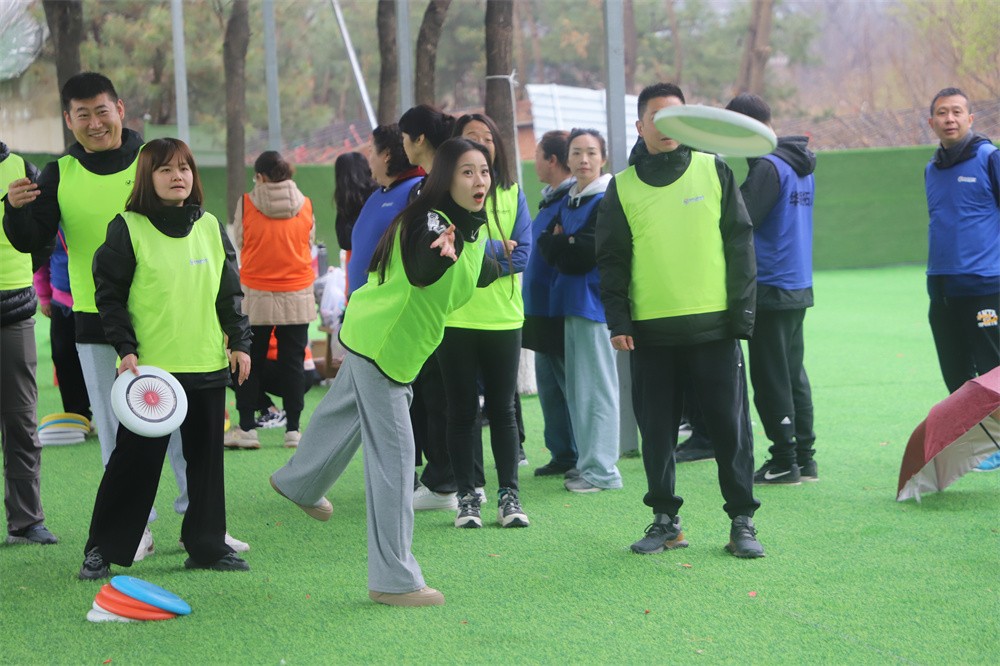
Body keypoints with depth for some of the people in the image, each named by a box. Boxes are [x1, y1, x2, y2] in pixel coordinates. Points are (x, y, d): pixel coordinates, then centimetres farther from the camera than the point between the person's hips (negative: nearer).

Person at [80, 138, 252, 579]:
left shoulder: (210, 227, 8)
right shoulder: (129, 229, -5)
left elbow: (231, 291, 14)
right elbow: (109, 295, -4)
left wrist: (239, 342, 7)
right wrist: (125, 349, -11)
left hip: (208, 365, 4)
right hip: (149, 367, -4)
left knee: (207, 457, 9)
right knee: (135, 459, -2)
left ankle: (207, 546, 19)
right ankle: (103, 550, 8)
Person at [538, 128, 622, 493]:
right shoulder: (568, 201, 16)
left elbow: (589, 251, -17)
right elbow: (545, 244, 9)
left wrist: (560, 243, -2)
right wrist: (568, 245, -9)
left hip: (594, 302, -9)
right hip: (571, 300, 9)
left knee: (596, 385, -7)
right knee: (577, 386, 12)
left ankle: (602, 470, -4)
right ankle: (587, 462, 19)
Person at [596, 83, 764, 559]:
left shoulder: (714, 171, 5)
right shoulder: (623, 187, 7)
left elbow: (740, 242, 5)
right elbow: (611, 260, 9)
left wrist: (742, 310, -1)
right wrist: (617, 319, -1)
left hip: (713, 324, -1)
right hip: (650, 331, 1)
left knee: (730, 426, 0)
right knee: (657, 430, 6)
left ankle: (742, 521, 8)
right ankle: (665, 520, 17)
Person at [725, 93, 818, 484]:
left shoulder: (767, 168, -16)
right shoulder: (801, 166, 13)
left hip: (771, 290, -9)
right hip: (799, 287, 9)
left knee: (770, 379, -2)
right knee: (793, 374, 13)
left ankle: (784, 463, 1)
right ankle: (805, 459, 15)